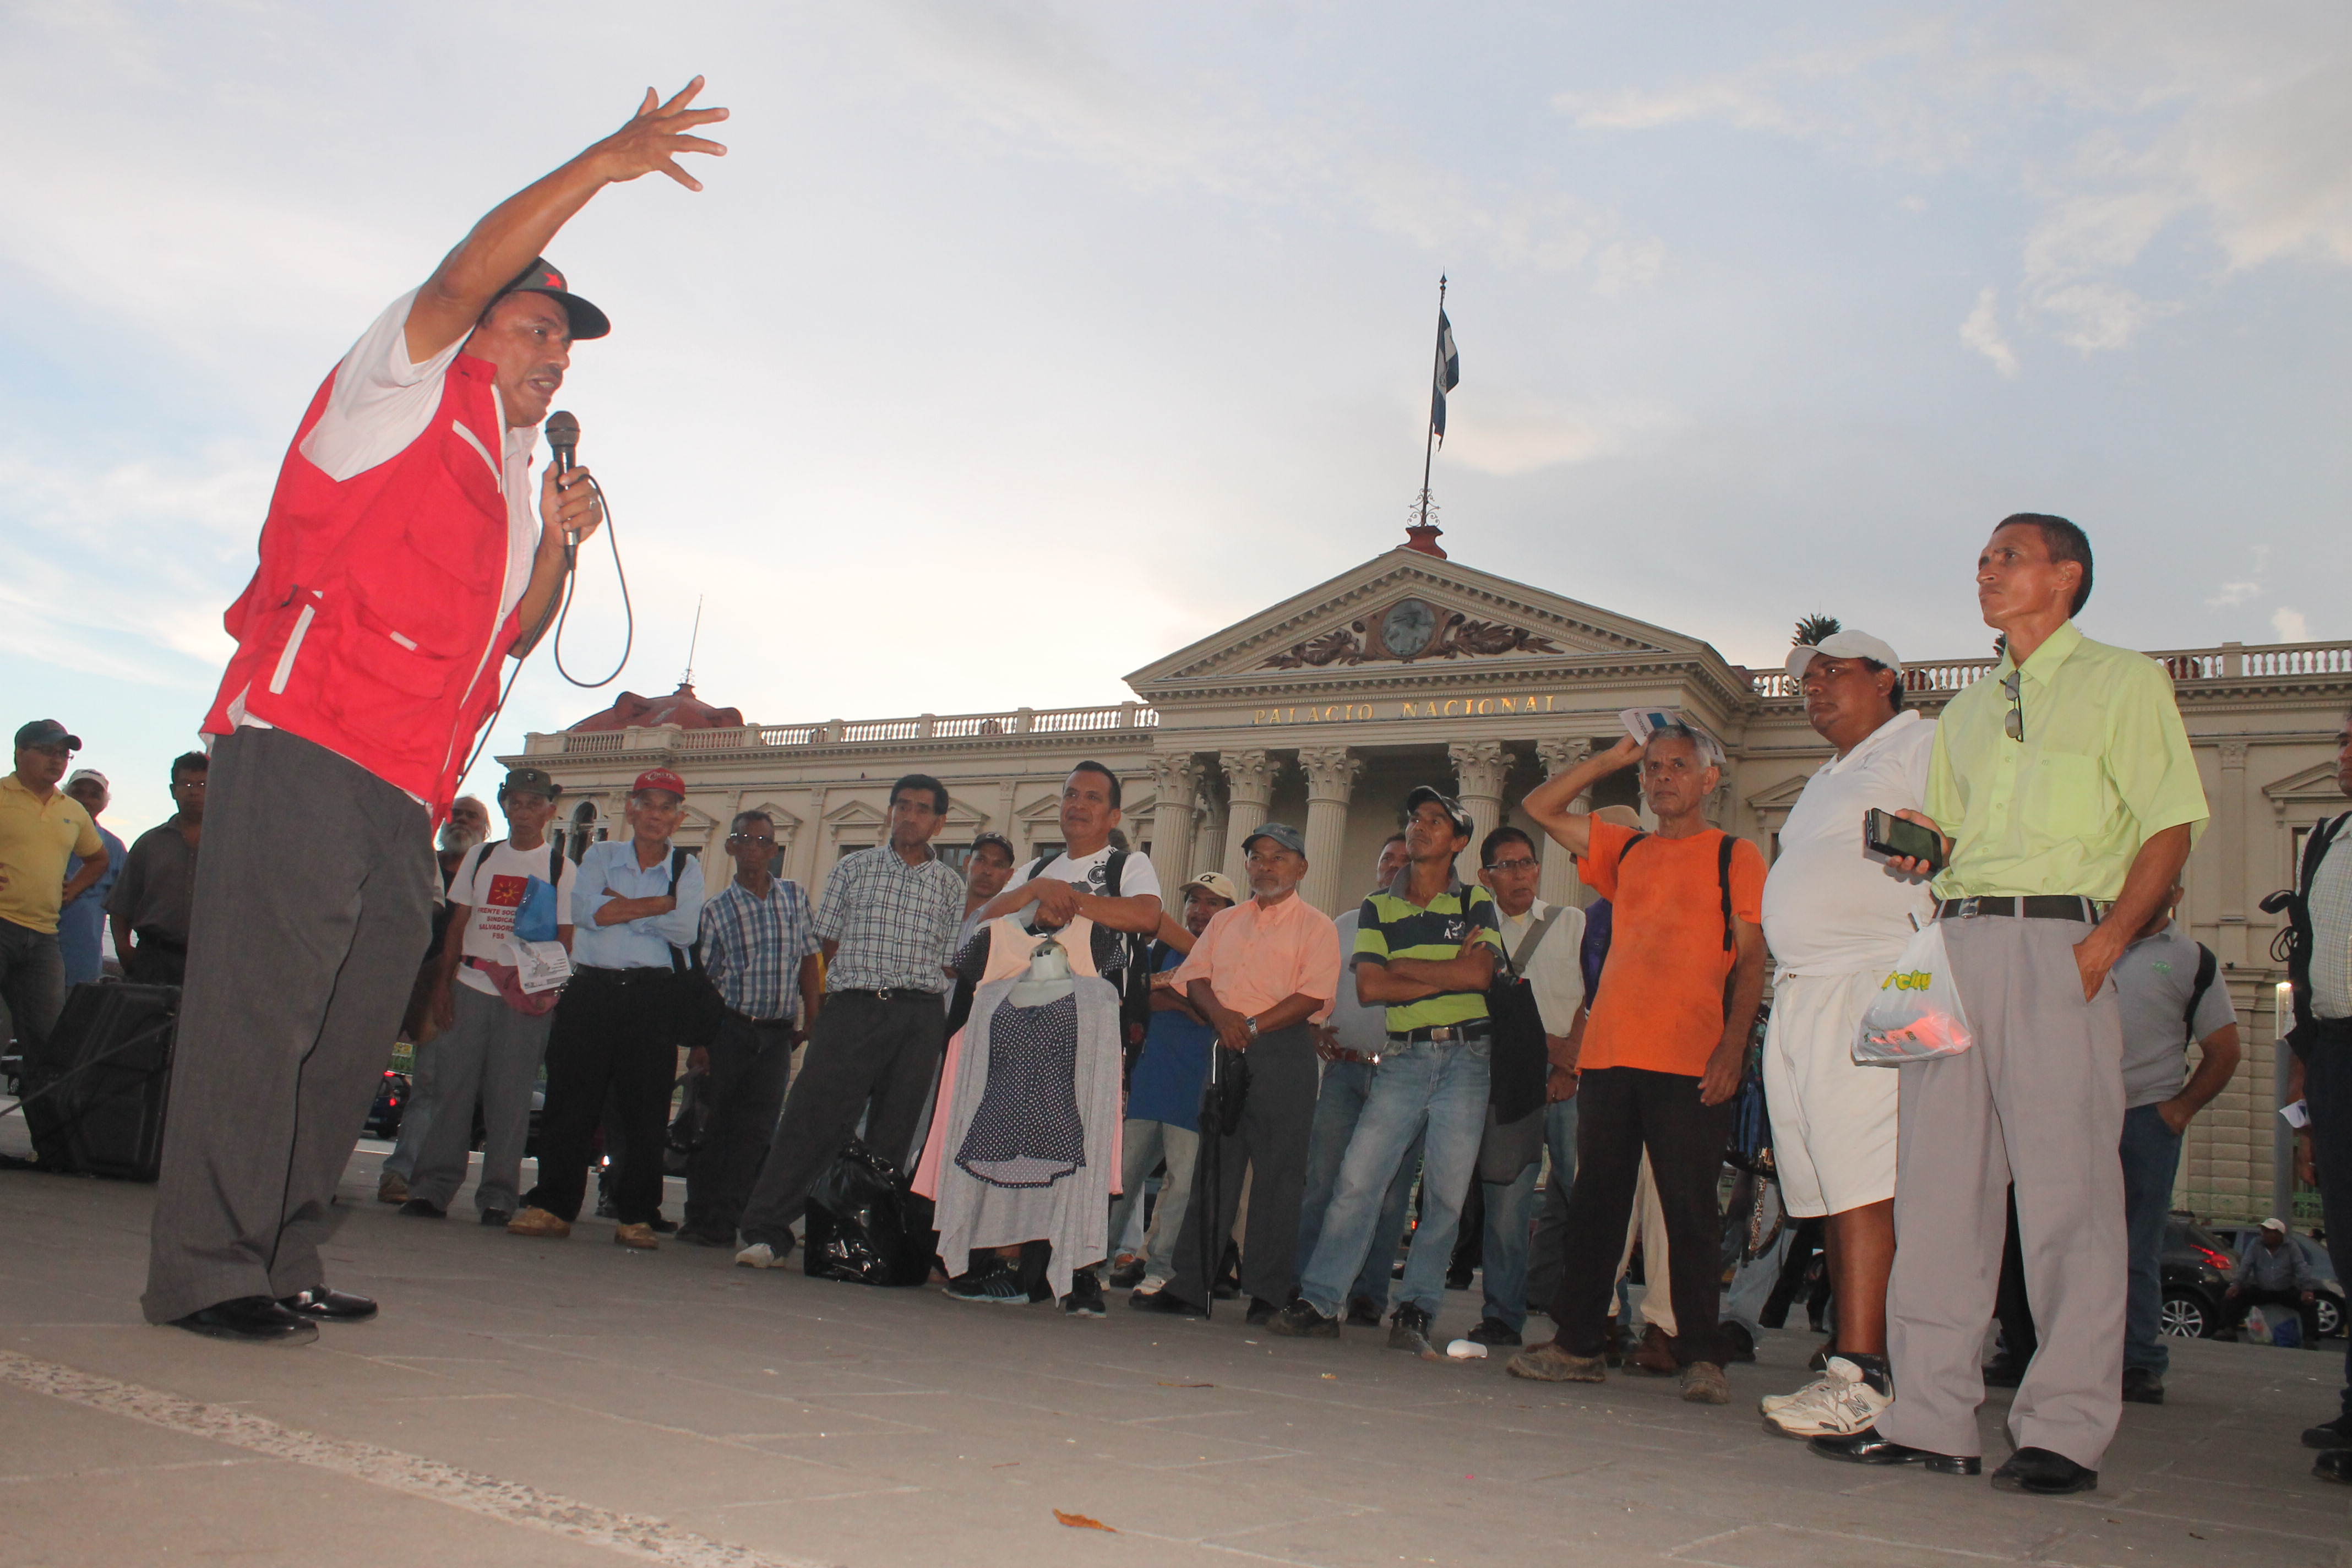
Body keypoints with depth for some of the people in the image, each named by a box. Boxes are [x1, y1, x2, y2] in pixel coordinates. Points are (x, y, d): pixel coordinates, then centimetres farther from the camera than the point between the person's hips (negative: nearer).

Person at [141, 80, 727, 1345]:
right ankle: (204, 1270, -9)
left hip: (406, 790, 8)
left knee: (351, 1034, 6)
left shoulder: (511, 477, 28)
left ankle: (282, 1262, 13)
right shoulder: (410, 386, 8)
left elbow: (510, 635, 27)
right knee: (259, 1003, -12)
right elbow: (465, 275, -11)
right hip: (303, 743, -8)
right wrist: (602, 165, -15)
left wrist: (559, 542, 11)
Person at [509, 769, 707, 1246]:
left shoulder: (687, 868, 12)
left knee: (646, 1109, -1)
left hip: (652, 996, 0)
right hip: (591, 989, 0)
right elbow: (583, 910, -7)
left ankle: (636, 1215, 5)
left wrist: (621, 907, -6)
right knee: (569, 1102, -1)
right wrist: (659, 906, -9)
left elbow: (685, 931, -5)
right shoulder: (600, 856, 13)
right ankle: (552, 1206, 7)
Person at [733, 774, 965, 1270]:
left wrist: (910, 978, 0)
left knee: (896, 1132, 1)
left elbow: (950, 964, 11)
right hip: (851, 1008, -1)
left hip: (919, 1016, 1)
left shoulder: (950, 884, 13)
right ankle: (766, 1231, -7)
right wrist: (862, 977, 4)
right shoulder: (854, 868, 13)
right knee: (813, 1117, -9)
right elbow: (829, 944, 13)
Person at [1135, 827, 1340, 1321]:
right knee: (1213, 1167, 6)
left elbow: (1313, 995, -9)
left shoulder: (1316, 926, 3)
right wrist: (1221, 1015, -9)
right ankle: (1189, 1285, 9)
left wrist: (1253, 1026, -15)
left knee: (1277, 1172, -4)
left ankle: (1268, 1293, 2)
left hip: (1283, 1051, -5)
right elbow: (1195, 977, 11)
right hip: (1227, 1054, 5)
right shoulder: (1225, 921, 20)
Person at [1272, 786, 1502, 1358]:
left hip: (1465, 1058, -1)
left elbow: (1479, 975, -11)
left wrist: (1403, 967, -6)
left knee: (1446, 1193, -1)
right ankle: (1318, 1300, -2)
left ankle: (1414, 1314, 7)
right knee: (1357, 1179, -7)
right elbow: (1369, 986, -4)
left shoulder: (1475, 902, 6)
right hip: (1403, 1058, 1)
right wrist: (1448, 975, -8)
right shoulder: (1378, 908, 10)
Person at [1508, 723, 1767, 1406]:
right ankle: (1579, 1343, 14)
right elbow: (1540, 807, 22)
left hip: (1689, 1065, -5)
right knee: (1594, 1206, 7)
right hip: (1609, 1055, 5)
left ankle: (1701, 1357, 4)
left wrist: (1733, 1044, -12)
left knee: (1691, 1211, -3)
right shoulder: (1627, 852, 19)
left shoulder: (1736, 856, 6)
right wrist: (1614, 758, 17)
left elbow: (1750, 960, 0)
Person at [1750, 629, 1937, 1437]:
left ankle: (1858, 1374, -18)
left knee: (1863, 1186, -15)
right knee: (1829, 1193, 5)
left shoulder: (1921, 746, 3)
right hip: (1797, 1004, 9)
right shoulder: (1824, 779, 30)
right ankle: (1854, 1363, 8)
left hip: (1873, 991, -9)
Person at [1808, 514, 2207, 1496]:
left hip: (2059, 944, -6)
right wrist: (1925, 850, 4)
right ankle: (1929, 1418, 6)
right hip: (1957, 941, 6)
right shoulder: (1968, 710, 25)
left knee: (2067, 1186, -7)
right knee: (1937, 1182, 2)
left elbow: (2170, 825, -2)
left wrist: (2106, 941, -14)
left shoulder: (2122, 682, 7)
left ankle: (2066, 1431, -1)